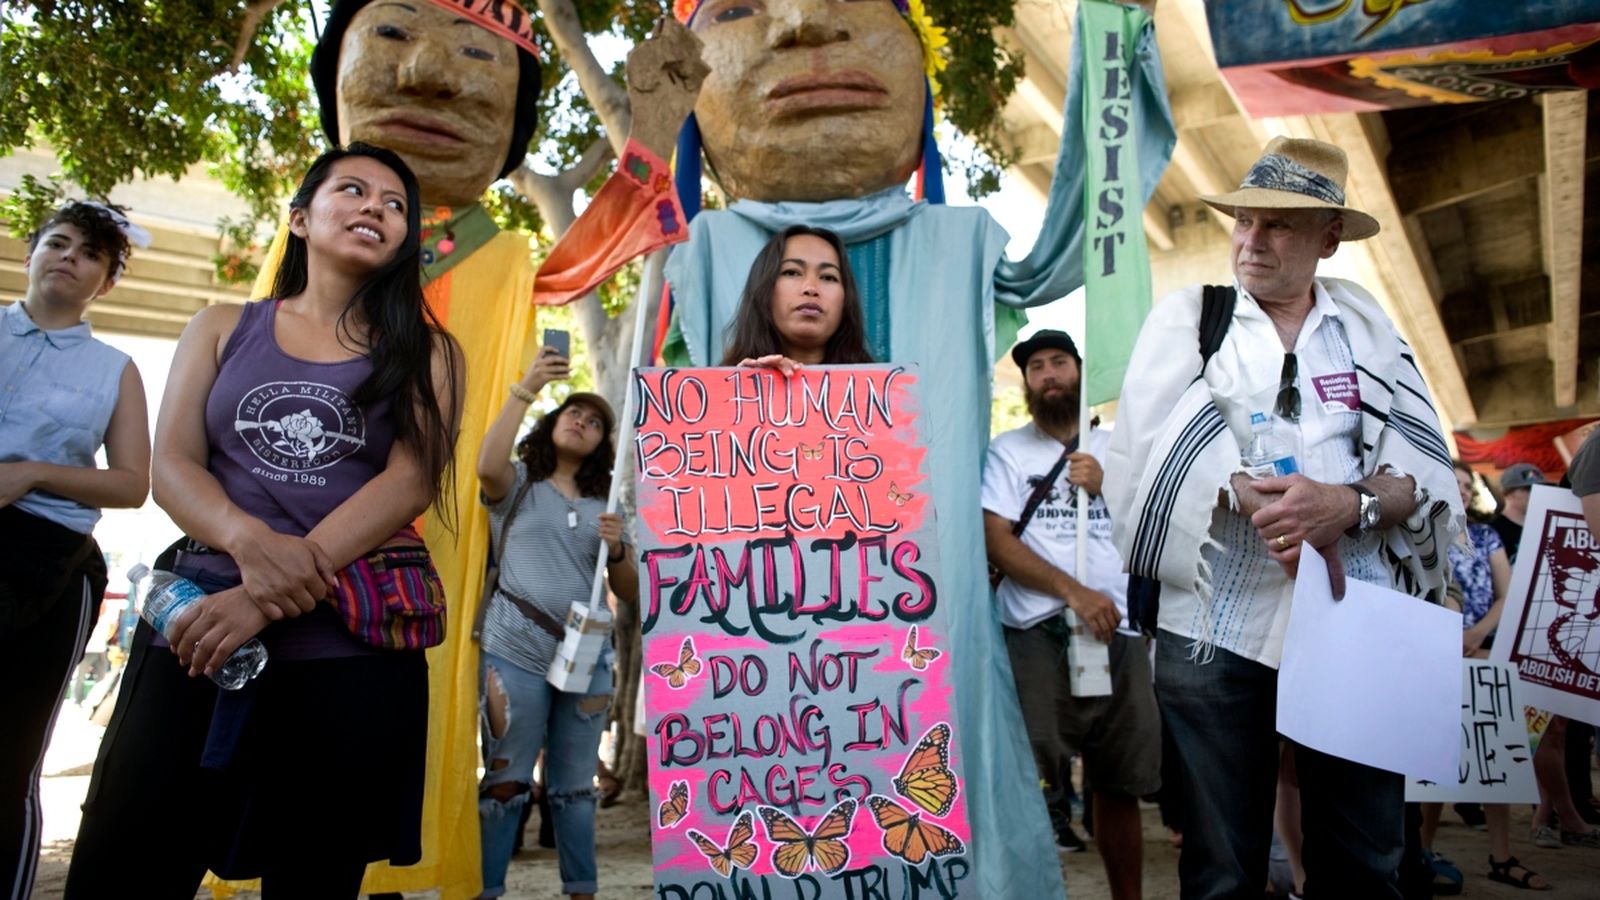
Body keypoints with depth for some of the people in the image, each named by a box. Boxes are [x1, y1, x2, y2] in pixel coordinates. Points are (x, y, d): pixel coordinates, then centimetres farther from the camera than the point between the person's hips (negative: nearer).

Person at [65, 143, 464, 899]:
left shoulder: (425, 351, 8)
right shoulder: (223, 329, 14)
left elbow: (412, 480, -6)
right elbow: (171, 464, 4)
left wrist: (268, 599, -18)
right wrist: (250, 541, -20)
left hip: (351, 649, -1)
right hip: (196, 626, 1)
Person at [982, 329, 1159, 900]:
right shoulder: (1008, 451, 6)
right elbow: (998, 542, -5)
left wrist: (1108, 486, -4)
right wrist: (1073, 592, -16)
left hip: (1119, 631, 4)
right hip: (1038, 634, -3)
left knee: (1120, 784, 12)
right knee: (1031, 788, -8)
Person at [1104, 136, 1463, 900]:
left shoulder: (1368, 330, 12)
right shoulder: (1185, 317, 7)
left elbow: (1431, 471, 4)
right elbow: (1148, 453, -7)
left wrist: (1351, 503, -17)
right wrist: (1251, 497, -22)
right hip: (1219, 626, -2)